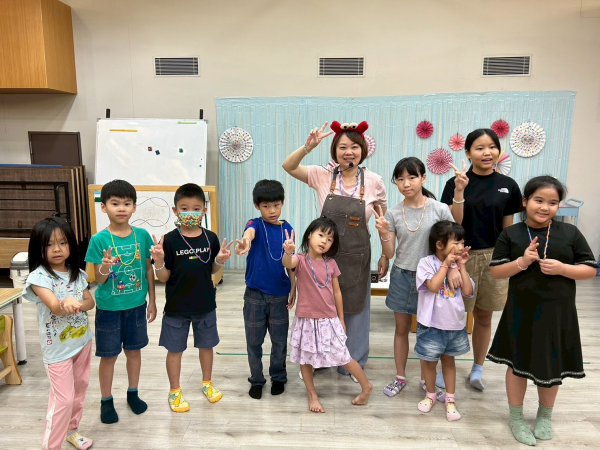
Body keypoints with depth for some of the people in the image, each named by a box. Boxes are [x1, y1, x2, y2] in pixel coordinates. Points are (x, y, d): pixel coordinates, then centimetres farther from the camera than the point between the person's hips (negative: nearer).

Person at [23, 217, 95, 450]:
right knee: (63, 399, -1)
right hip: (58, 347, -6)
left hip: (82, 340, 6)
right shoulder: (39, 277, -19)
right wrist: (67, 303, -53)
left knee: (80, 388, 19)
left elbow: (90, 302, 2)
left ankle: (71, 429, 41)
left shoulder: (76, 273, -1)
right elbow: (55, 307, -31)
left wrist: (78, 305, -20)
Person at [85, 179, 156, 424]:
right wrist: (104, 268, -32)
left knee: (134, 350, 17)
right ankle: (106, 400, 31)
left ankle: (133, 393, 37)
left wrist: (152, 301, 5)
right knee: (108, 356, 11)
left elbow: (149, 269, 3)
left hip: (136, 305, 3)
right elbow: (99, 279, -9)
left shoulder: (142, 235, -6)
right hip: (109, 307, -2)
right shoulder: (99, 239, -13)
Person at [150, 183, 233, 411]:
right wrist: (159, 261, -28)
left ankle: (207, 382, 42)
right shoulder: (170, 240, -13)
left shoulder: (210, 238, -5)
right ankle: (175, 391, 33)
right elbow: (164, 277, -9)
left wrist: (220, 260, -15)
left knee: (206, 345, 19)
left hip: (206, 305, 3)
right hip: (176, 307, -2)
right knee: (175, 349, 12)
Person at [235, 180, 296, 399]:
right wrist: (245, 241, -58)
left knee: (280, 339, 12)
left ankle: (278, 377, 34)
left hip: (280, 294, 2)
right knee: (254, 340, 10)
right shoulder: (256, 224, -9)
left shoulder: (287, 229, 1)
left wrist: (293, 288, 5)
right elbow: (250, 232, -35)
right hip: (255, 293, -2)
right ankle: (256, 380, 30)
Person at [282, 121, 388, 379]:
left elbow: (384, 221, 5)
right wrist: (308, 147, -31)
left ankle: (353, 363, 37)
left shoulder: (373, 181, -5)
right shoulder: (322, 177, -6)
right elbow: (288, 166, -15)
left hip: (356, 258, 0)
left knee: (355, 309, 14)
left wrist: (385, 256, 5)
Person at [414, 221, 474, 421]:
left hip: (455, 324, 4)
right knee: (430, 361, 13)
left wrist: (461, 266, -11)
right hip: (432, 324, -4)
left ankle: (450, 399, 32)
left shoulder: (457, 265, 0)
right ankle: (431, 395, 35)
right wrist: (446, 264, -21)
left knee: (448, 360, 19)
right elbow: (433, 286, -26)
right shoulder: (427, 262, -13)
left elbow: (468, 291, -8)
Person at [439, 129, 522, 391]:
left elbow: (508, 228, 7)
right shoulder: (456, 183, -6)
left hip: (493, 258, 3)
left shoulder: (508, 186, 2)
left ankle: (477, 369, 33)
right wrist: (459, 191, -22)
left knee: (484, 317, 15)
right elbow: (453, 224, -11)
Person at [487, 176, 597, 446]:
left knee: (552, 366, 17)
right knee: (518, 364, 11)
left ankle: (544, 416, 42)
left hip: (557, 313, 1)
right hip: (521, 312, -1)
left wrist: (561, 268, -18)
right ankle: (516, 418, 31)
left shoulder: (570, 233, -3)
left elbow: (591, 270, -1)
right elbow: (496, 271, -5)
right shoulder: (510, 235, -5)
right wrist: (521, 262, -21)